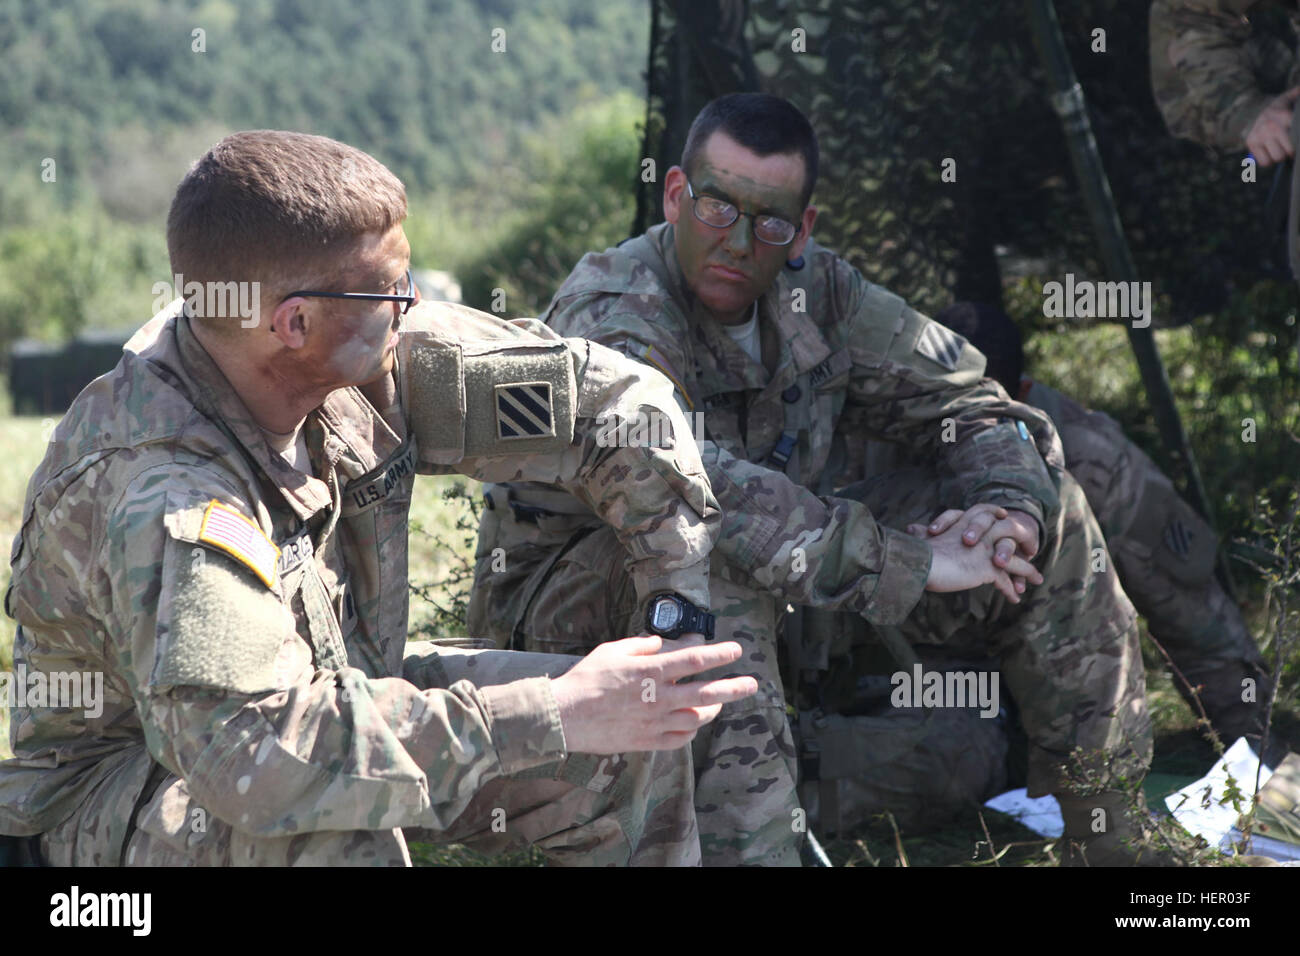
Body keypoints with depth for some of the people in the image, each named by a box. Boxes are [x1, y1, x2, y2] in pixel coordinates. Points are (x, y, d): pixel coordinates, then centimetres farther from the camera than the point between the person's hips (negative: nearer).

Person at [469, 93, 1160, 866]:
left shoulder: (817, 290, -5)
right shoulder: (609, 321, -26)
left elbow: (972, 402, 4)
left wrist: (1010, 508, -20)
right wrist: (912, 563, -41)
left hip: (775, 610, 7)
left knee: (1048, 510, 1)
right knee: (714, 556, -41)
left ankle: (1110, 818, 12)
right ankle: (745, 850, -40)